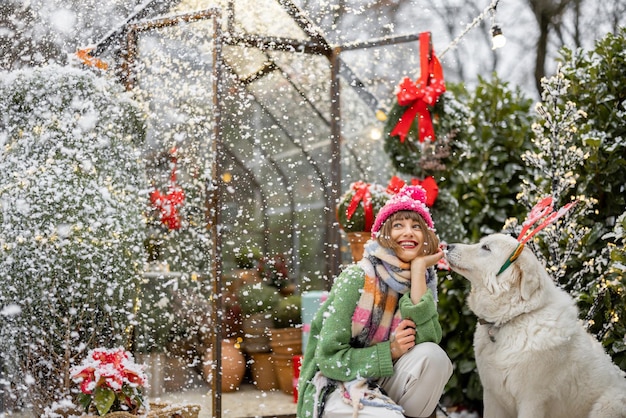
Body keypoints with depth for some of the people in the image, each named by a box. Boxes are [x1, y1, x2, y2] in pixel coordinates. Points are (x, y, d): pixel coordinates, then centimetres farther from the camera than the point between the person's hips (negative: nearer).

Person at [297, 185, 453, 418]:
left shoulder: (422, 280, 0)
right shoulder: (357, 278, -15)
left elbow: (427, 340, -20)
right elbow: (328, 357, -15)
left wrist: (418, 270, -18)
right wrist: (389, 351, -22)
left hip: (381, 384, 5)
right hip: (337, 388, -5)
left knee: (433, 355, -21)